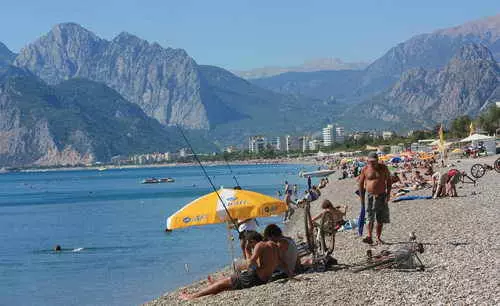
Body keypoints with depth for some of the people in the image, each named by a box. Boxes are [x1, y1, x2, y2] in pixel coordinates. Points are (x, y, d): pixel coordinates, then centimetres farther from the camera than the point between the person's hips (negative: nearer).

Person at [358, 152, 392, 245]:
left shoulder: (383, 168, 0)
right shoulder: (365, 170, -3)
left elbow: (389, 181, 6)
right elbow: (361, 184, 4)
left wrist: (388, 194, -4)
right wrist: (362, 198, 1)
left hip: (382, 196, 2)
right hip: (370, 196, -1)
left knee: (381, 219, 4)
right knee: (370, 217, -13)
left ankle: (378, 238, 14)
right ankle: (369, 236, -21)